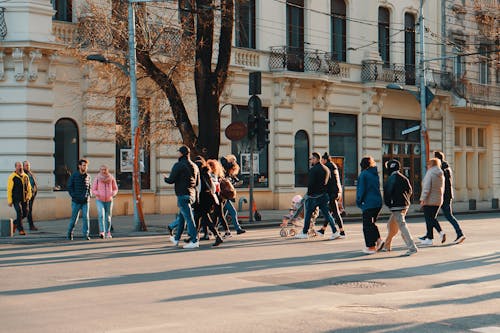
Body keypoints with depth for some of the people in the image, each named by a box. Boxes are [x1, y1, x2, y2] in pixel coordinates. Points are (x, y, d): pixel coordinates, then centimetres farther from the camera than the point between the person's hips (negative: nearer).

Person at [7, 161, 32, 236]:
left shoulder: (26, 176, 10)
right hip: (16, 199, -5)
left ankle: (15, 223, 30)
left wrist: (29, 196, 4)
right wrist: (9, 200, -8)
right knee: (19, 213, -12)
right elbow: (9, 189, -6)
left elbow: (29, 187, 18)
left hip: (24, 199, 5)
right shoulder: (12, 177, -5)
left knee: (25, 213, 5)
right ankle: (21, 230, -5)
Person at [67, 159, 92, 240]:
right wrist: (74, 196, -10)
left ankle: (86, 234, -2)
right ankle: (69, 233, 20)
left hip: (85, 201, 2)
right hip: (76, 201, -2)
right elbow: (69, 187, 0)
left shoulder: (88, 176, 8)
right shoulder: (74, 175, -1)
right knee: (74, 218, 3)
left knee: (86, 217, -7)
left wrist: (89, 195, 5)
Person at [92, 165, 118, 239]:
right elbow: (93, 190, -1)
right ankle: (102, 232, -27)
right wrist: (99, 195, -20)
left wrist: (112, 194, -13)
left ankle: (107, 233, 23)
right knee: (101, 215, -21)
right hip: (99, 201, -2)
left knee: (108, 217, 6)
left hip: (109, 201, 2)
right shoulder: (97, 179, -7)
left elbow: (115, 189, 6)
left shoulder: (111, 178, -4)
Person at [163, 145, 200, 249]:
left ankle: (194, 241, -12)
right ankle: (176, 238, 29)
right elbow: (197, 182, 18)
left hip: (183, 195, -8)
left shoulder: (178, 165, -11)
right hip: (192, 194, 8)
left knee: (188, 218, -9)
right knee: (181, 217, 19)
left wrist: (165, 178, 10)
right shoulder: (194, 166, 12)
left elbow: (171, 180, -11)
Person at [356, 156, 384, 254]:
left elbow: (361, 189, -12)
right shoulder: (375, 174, 10)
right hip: (378, 202, 7)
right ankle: (378, 240, 7)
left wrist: (359, 202, -1)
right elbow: (378, 188, 14)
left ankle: (371, 247, 1)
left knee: (367, 225, 1)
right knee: (372, 223, 21)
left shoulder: (363, 174, -10)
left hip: (368, 203, -7)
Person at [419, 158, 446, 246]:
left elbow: (426, 188, -20)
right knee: (433, 218, 18)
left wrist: (423, 199, -19)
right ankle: (441, 232, 2)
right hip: (438, 200, 7)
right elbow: (442, 188, 16)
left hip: (429, 200, -7)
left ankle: (429, 239, 2)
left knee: (429, 219, -1)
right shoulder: (441, 175, 10)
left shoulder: (429, 174, -14)